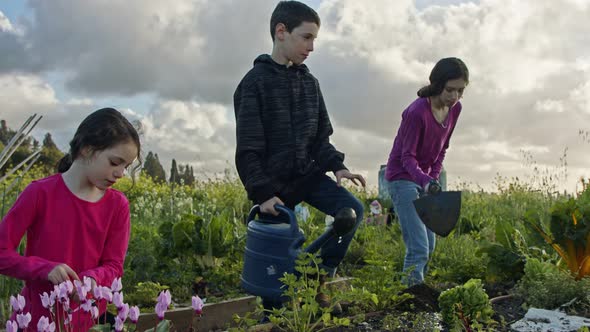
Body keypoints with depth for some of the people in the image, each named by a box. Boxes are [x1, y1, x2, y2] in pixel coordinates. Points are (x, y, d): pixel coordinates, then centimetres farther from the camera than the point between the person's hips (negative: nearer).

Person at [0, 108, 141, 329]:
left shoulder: (118, 205, -5)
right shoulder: (40, 193, -13)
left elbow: (113, 266, -2)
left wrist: (93, 278, -22)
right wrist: (45, 269, -24)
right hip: (36, 319, -2)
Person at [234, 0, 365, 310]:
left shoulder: (309, 82, 8)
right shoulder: (255, 82, -11)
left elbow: (321, 136, 13)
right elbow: (248, 148, -14)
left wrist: (336, 166, -4)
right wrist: (262, 193, -20)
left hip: (308, 175, 5)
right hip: (274, 183, -5)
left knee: (352, 209, -16)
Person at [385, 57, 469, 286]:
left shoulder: (455, 109, -3)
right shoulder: (417, 112, -25)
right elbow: (407, 157, -22)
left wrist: (433, 179, 0)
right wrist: (425, 181, -38)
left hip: (425, 178, 8)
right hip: (402, 177, -8)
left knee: (429, 246, 11)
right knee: (418, 248, -16)